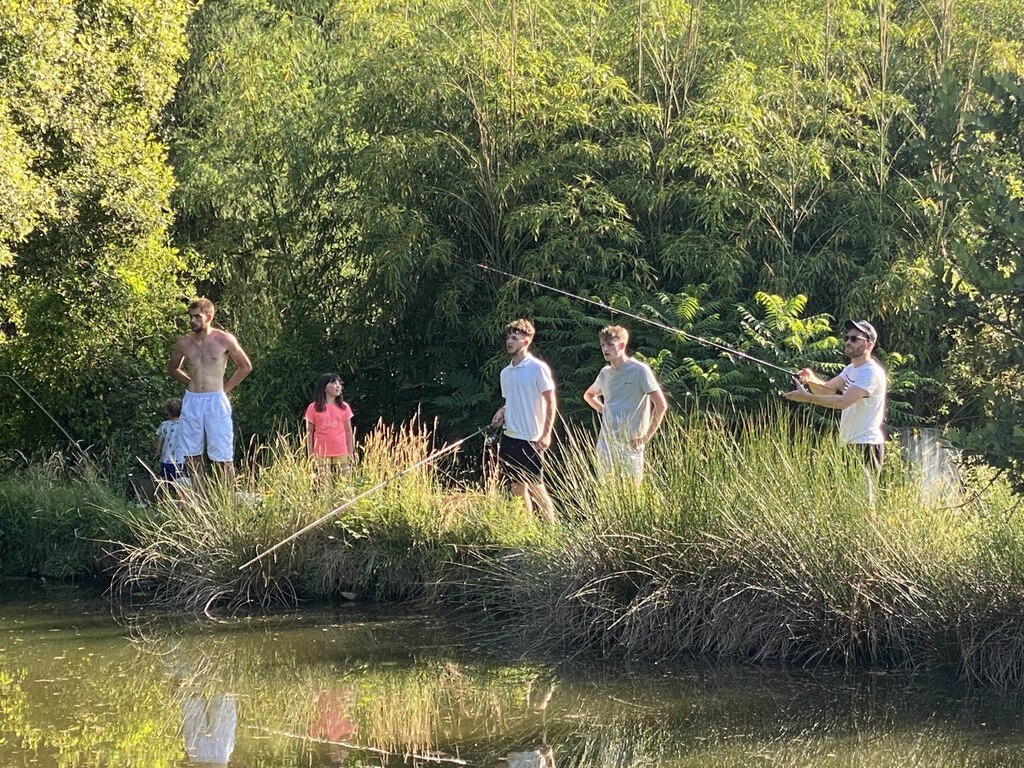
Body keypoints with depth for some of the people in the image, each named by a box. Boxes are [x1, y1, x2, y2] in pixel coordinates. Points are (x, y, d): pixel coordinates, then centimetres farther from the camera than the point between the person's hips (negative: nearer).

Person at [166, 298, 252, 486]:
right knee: (192, 453, 5)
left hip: (216, 401, -3)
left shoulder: (224, 340, -5)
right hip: (191, 400, 4)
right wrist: (192, 383, 11)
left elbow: (245, 366, 5)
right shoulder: (184, 343, 3)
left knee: (223, 455, -4)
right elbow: (172, 368, 22)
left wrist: (225, 388, 2)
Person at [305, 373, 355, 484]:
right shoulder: (313, 408, 1)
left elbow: (349, 432, 10)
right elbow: (309, 433, 4)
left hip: (341, 453, 2)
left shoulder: (344, 407, 7)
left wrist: (350, 454, 5)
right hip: (322, 454, -2)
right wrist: (310, 455, 0)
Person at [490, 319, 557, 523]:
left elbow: (551, 402, -10)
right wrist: (501, 412, 2)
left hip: (530, 439, -7)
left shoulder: (538, 368, -10)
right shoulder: (505, 372, 11)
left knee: (536, 487, -4)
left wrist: (546, 433, -15)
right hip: (509, 437, 7)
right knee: (518, 487, 10)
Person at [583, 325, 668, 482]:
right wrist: (603, 410, 12)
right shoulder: (605, 373, 10)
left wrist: (646, 436, -11)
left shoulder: (639, 370, -9)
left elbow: (661, 405, -13)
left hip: (630, 445, -6)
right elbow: (589, 395, 32)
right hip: (606, 444, 6)